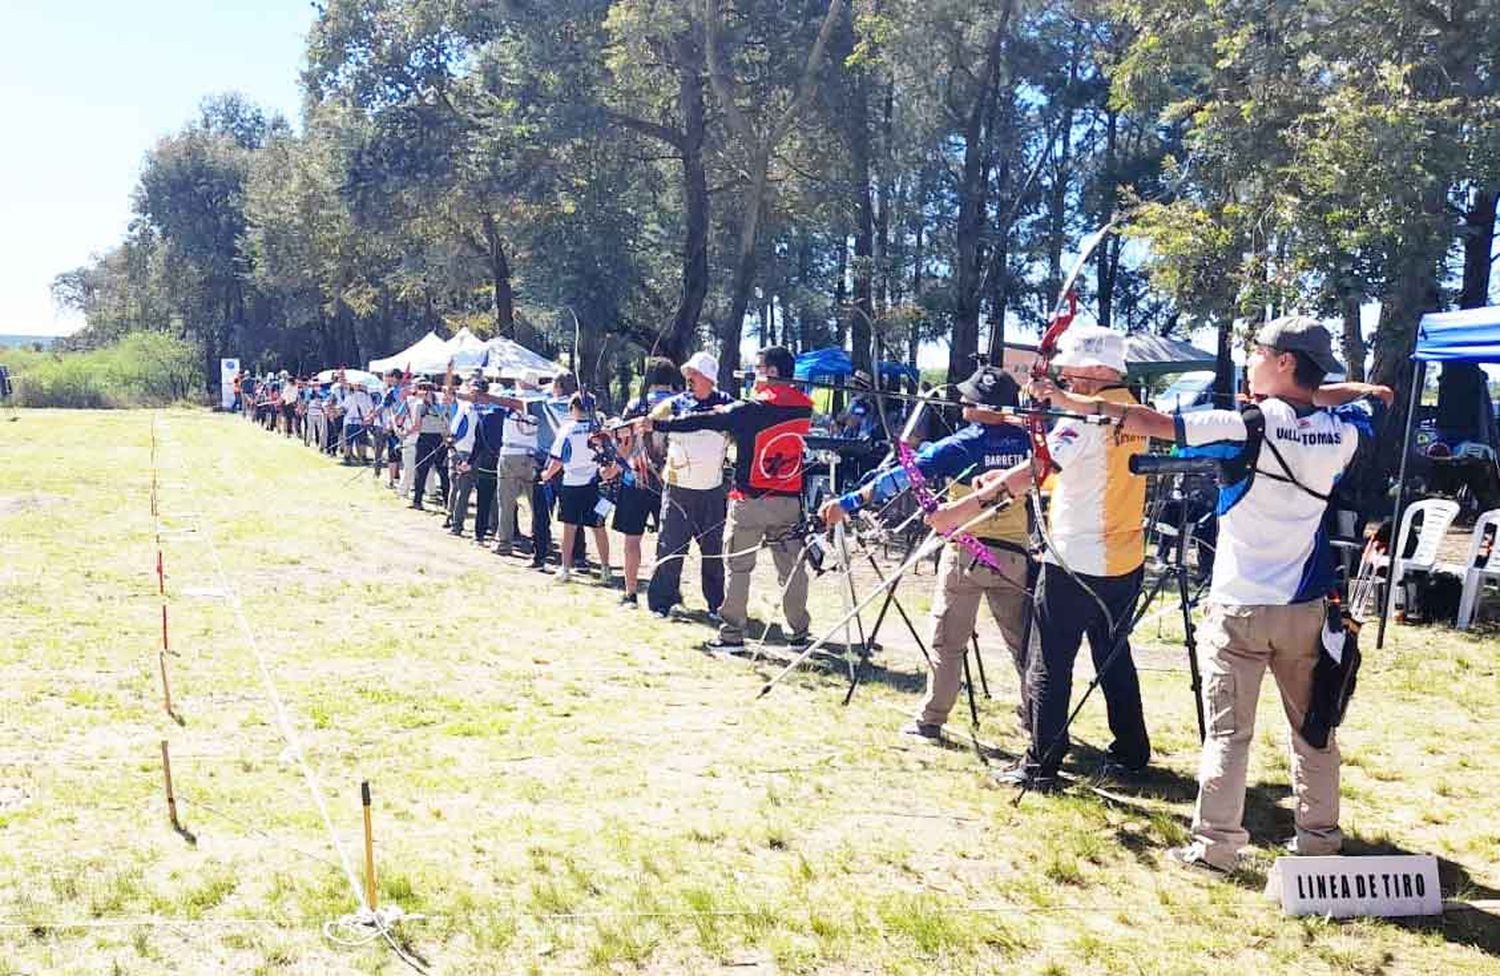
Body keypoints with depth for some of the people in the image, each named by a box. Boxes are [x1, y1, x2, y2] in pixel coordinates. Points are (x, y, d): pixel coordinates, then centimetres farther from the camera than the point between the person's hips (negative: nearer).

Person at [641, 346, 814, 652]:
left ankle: (732, 634, 7)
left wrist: (656, 425, -9)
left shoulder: (750, 409, -13)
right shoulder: (803, 408, 2)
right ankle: (799, 633, 16)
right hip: (789, 501, 4)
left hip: (751, 500, -4)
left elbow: (701, 422, -13)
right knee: (792, 567, 10)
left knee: (738, 566, 5)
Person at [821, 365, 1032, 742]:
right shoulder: (1026, 442, 1)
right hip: (1013, 553, 3)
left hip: (966, 552, -3)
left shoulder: (961, 445, -9)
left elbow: (906, 475, -15)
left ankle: (930, 720, 10)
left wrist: (851, 501, -17)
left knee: (948, 641, 7)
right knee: (1022, 641, 12)